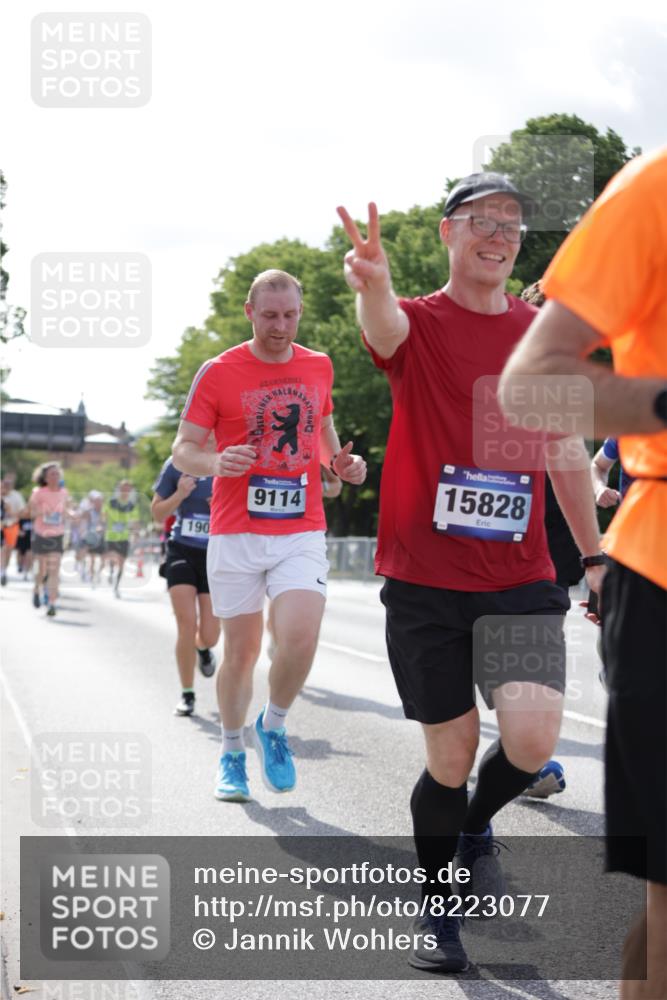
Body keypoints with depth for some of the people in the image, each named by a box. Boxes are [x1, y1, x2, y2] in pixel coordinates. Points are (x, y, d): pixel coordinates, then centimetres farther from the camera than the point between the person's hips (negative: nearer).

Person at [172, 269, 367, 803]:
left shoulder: (319, 367, 9)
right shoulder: (218, 373, -3)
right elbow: (183, 449, 0)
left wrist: (340, 462, 5)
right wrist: (216, 463, -23)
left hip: (302, 532, 2)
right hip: (236, 536, -2)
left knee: (300, 639, -16)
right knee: (241, 651, 4)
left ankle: (273, 727, 11)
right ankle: (233, 754, 26)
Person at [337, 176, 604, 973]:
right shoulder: (417, 325, -2)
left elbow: (566, 452, 17)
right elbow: (384, 324, -28)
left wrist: (593, 555, 16)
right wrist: (371, 284, -52)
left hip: (520, 579, 2)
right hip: (425, 579, -2)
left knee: (533, 736, -15)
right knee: (451, 753, 3)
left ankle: (475, 825, 20)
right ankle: (436, 907, 28)